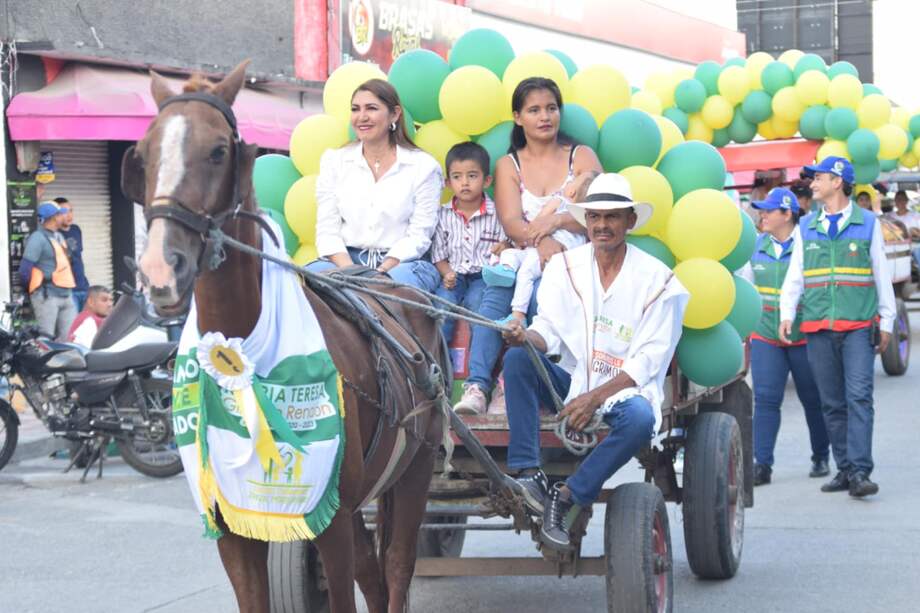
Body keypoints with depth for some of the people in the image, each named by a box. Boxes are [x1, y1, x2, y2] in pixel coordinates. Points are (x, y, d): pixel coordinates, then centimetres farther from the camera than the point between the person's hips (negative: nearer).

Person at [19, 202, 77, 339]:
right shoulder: (38, 238, -11)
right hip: (47, 296, -9)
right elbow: (25, 270, -15)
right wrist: (36, 289, -4)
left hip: (66, 295, 9)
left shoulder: (58, 236, 17)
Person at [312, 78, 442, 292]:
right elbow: (327, 231, 6)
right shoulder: (334, 160, 12)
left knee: (401, 281, -39)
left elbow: (418, 236, -1)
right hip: (345, 260, 2)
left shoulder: (423, 166, 5)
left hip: (400, 263, -2)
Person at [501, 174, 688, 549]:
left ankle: (567, 497, -23)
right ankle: (527, 472, -30)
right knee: (517, 358, -24)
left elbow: (650, 359, -10)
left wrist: (597, 397, -22)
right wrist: (525, 336, -27)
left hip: (625, 388, -3)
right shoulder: (565, 265, 4)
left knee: (640, 419, -36)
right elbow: (549, 331, -1)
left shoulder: (656, 279, -6)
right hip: (571, 380, 3)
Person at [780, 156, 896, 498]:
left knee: (859, 397, -12)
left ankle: (860, 472, -16)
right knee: (832, 403, 5)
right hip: (817, 328, 3)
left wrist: (886, 322, 7)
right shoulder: (807, 228, 14)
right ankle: (845, 469, 12)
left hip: (859, 327, -3)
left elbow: (881, 275, 9)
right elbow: (794, 276, 14)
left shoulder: (867, 223, 6)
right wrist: (786, 315, 0)